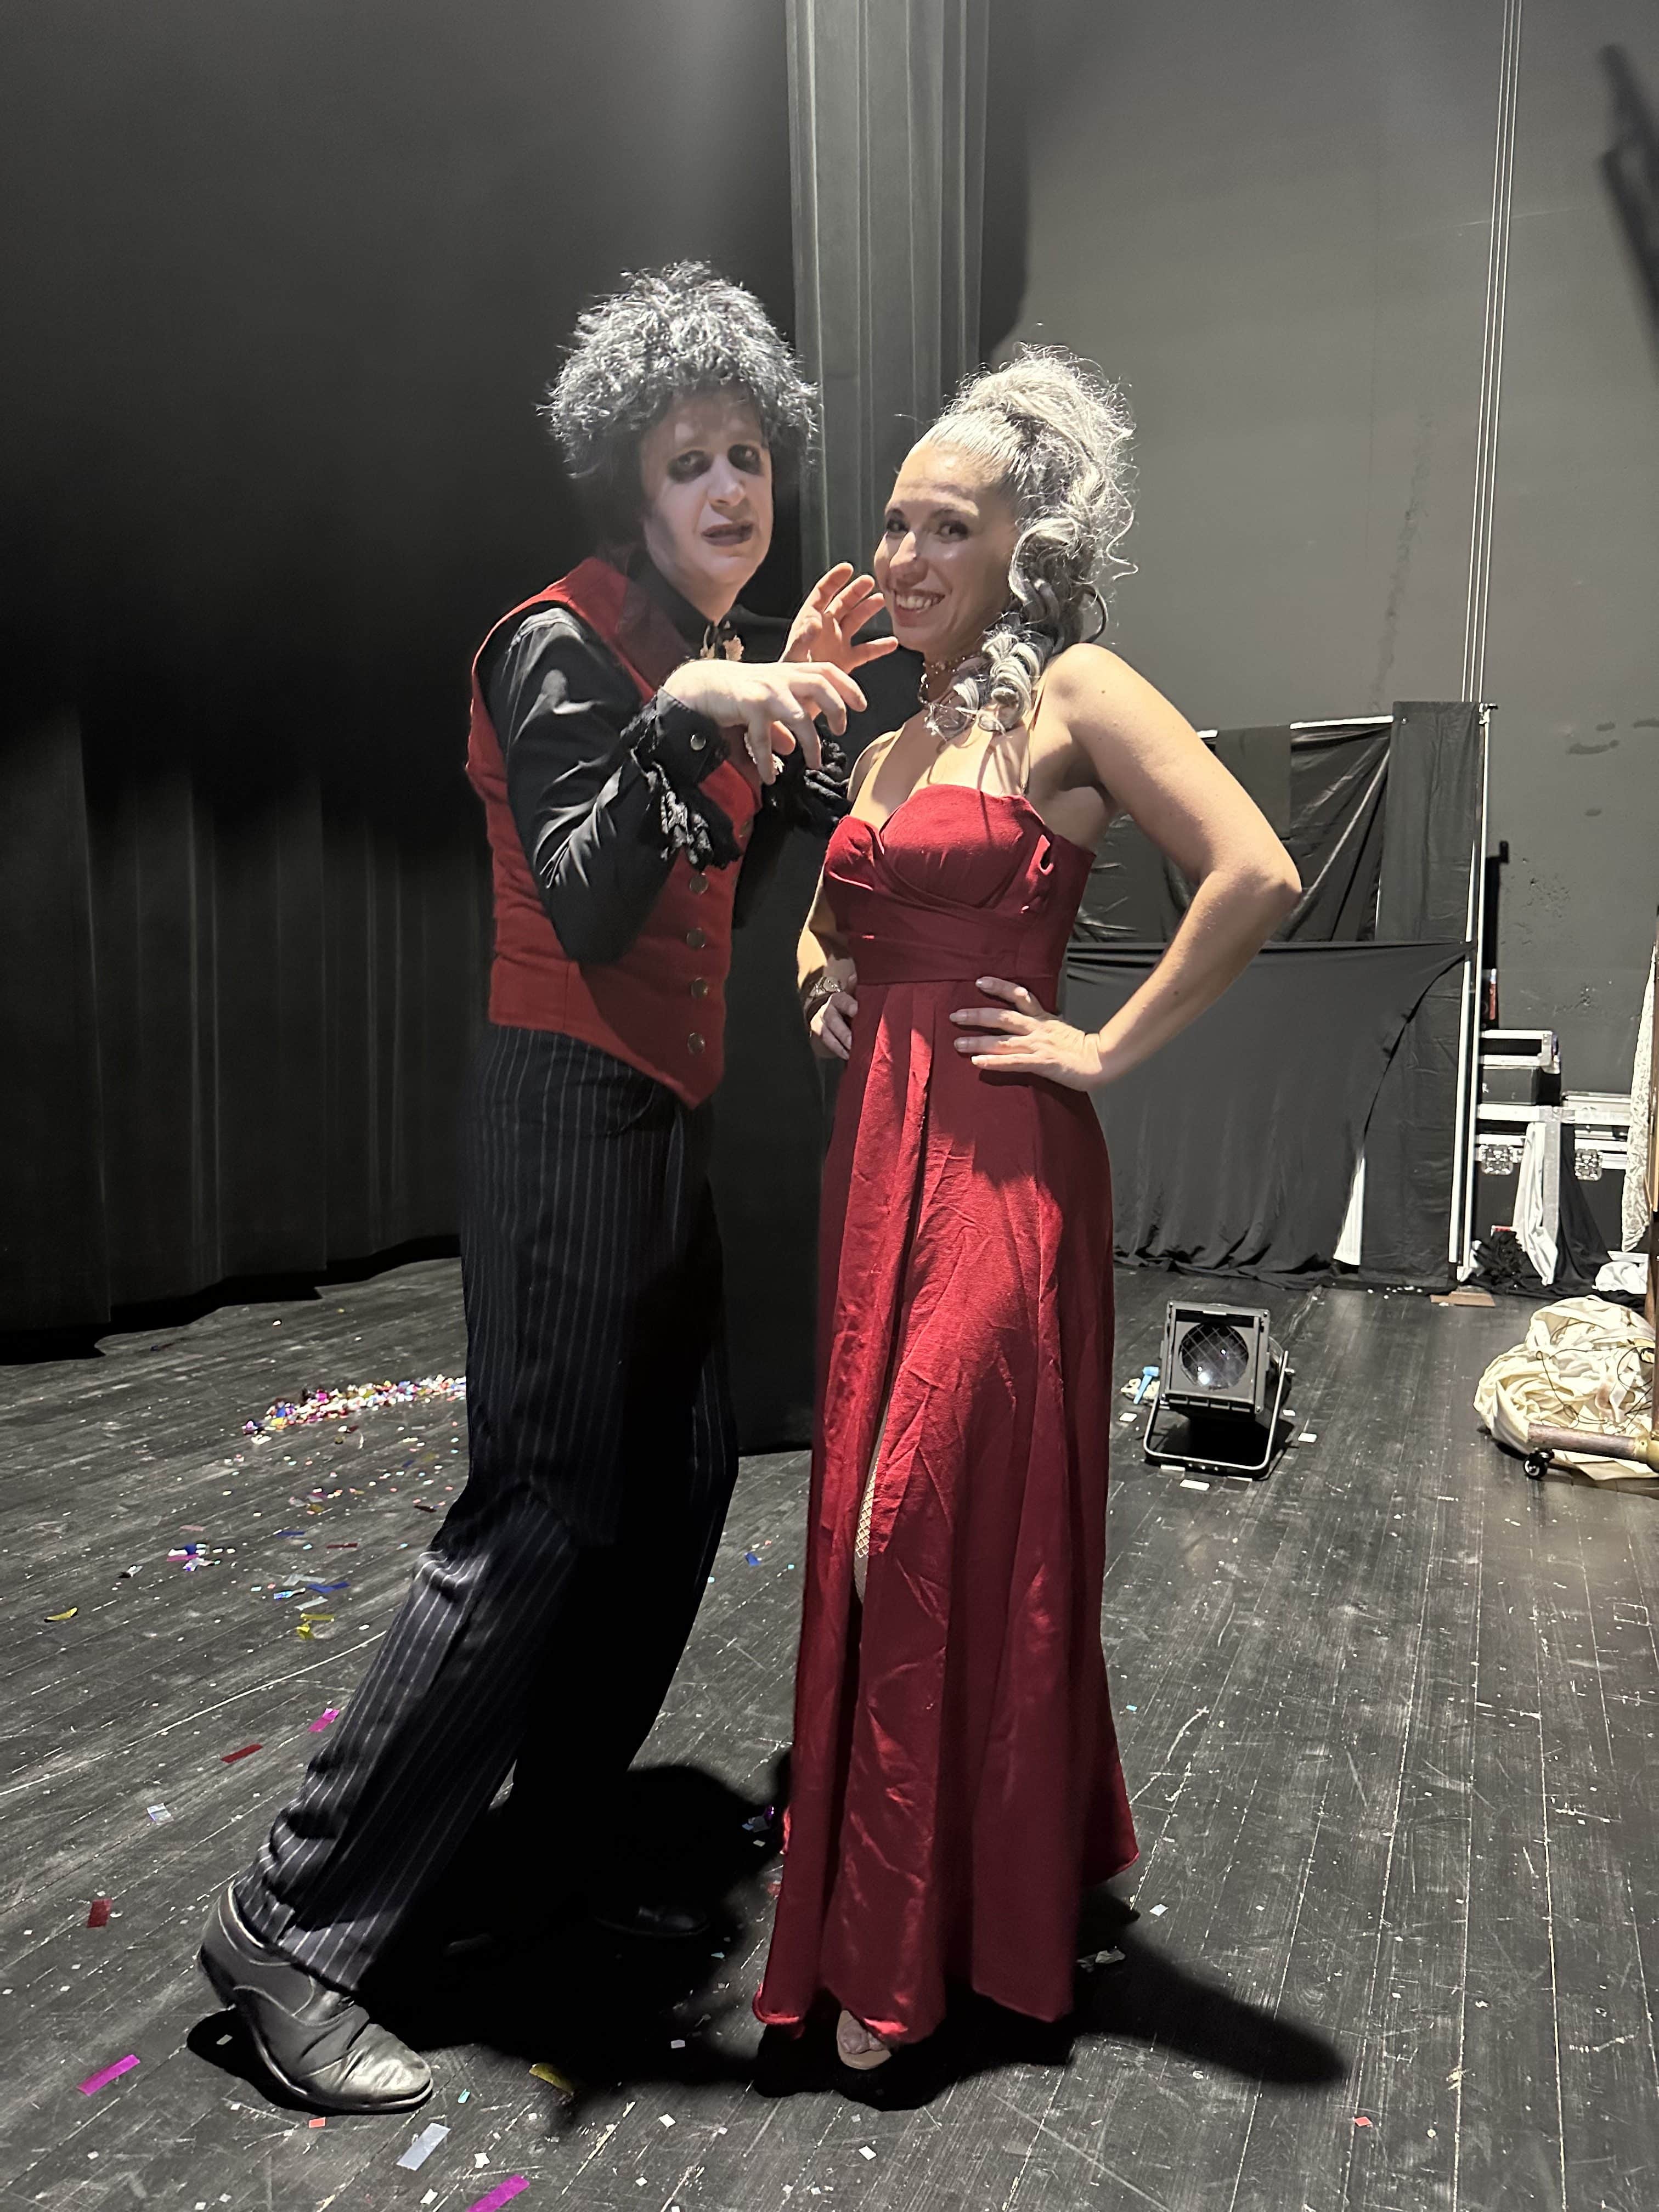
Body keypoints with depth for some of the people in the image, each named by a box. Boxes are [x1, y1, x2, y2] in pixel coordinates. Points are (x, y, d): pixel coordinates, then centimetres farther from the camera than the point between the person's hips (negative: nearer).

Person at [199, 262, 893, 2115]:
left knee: (681, 1478, 11)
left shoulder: (702, 653, 15)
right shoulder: (559, 644, -10)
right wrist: (691, 712, -29)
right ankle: (294, 1929, 8)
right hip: (568, 1115, -9)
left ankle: (544, 1850, 29)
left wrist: (796, 703, 13)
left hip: (665, 1123, 9)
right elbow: (588, 910, -21)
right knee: (539, 1515, -8)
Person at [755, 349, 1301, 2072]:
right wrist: (820, 981, 12)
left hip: (998, 1167, -8)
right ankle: (883, 1891, 38)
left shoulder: (1074, 694, -6)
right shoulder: (890, 744, 17)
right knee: (867, 1528, 15)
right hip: (876, 1156, 8)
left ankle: (910, 1947, 19)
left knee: (936, 1536, -2)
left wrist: (1111, 1049, -14)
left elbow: (1254, 875, -19)